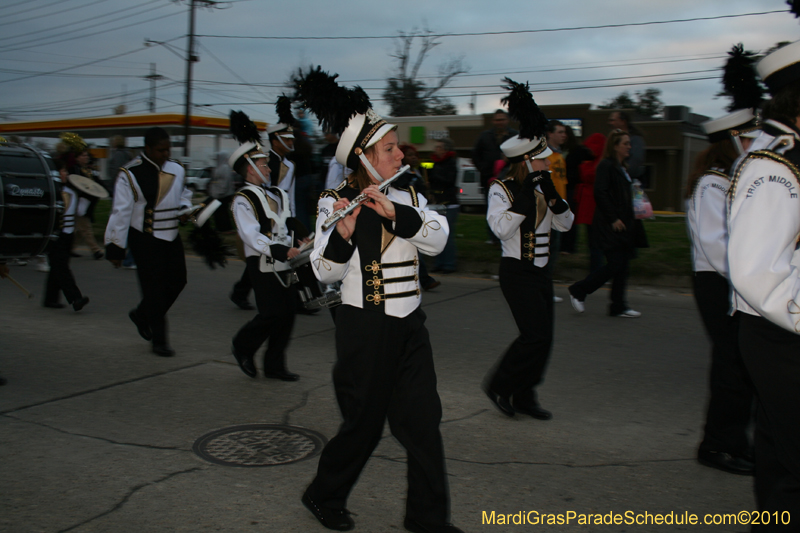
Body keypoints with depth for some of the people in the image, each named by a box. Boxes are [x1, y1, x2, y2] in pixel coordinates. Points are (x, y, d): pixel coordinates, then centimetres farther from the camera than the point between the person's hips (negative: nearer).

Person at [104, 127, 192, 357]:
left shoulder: (176, 169, 6)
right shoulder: (131, 174, -13)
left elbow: (184, 194, 25)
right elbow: (121, 212, -12)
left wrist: (184, 209, 1)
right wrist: (116, 247, -12)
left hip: (172, 236, 7)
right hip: (145, 240, -6)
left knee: (177, 281, 10)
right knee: (154, 289, -4)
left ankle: (142, 315, 35)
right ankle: (159, 341, 10)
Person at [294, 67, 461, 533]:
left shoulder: (407, 198, 9)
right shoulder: (336, 201, -8)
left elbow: (438, 238, -8)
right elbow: (325, 272, -15)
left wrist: (395, 213, -23)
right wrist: (342, 233, -34)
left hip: (410, 325, 6)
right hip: (366, 328, -6)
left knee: (424, 421, 8)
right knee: (364, 423, 6)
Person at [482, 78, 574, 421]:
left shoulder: (541, 188, 11)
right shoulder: (501, 190, -10)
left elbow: (565, 224, 6)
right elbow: (501, 228, -26)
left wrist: (552, 195, -9)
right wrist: (526, 194, -24)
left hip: (541, 271, 8)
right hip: (517, 272, -8)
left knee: (543, 338, 8)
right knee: (536, 336, -12)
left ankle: (524, 396, 21)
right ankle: (499, 384, 8)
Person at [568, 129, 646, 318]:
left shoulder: (622, 168, 18)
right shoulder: (606, 166, -11)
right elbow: (600, 194, -19)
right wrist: (613, 219, -20)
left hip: (624, 226, 9)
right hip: (610, 226, -9)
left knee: (622, 266, 8)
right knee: (615, 265, -9)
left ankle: (618, 306, 14)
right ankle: (577, 291, 5)